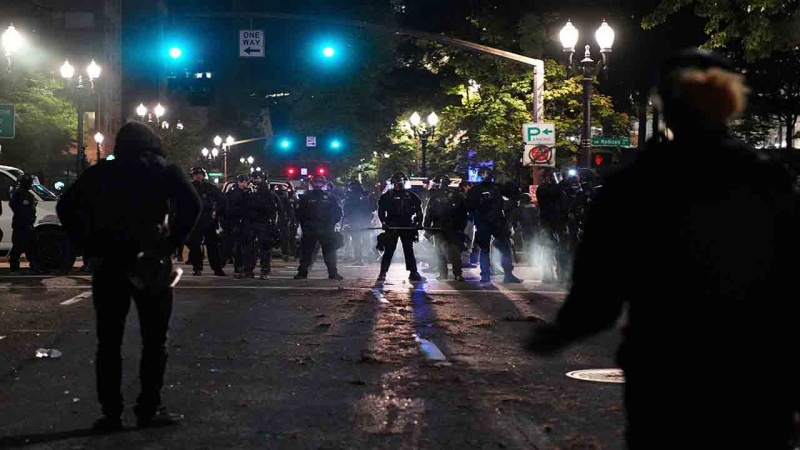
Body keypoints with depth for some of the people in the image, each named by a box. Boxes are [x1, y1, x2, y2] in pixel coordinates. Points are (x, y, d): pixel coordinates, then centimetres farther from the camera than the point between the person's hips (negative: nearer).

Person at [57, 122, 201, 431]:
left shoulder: (101, 172, 9)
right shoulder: (162, 170, 4)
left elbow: (67, 207, 0)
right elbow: (192, 205, -10)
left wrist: (89, 246, 0)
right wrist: (172, 243, -4)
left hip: (108, 263, 2)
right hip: (151, 263, -2)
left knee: (109, 342, 6)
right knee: (154, 339, 7)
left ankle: (111, 414, 4)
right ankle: (148, 409, 4)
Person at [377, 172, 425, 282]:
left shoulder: (410, 195, 10)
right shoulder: (388, 195, 4)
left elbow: (418, 209, 13)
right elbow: (381, 210, 5)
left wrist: (419, 222, 2)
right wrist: (384, 222, -7)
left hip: (407, 227, 2)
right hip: (392, 227, -2)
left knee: (409, 250, 6)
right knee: (389, 251, -3)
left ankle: (413, 273, 9)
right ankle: (383, 273, 1)